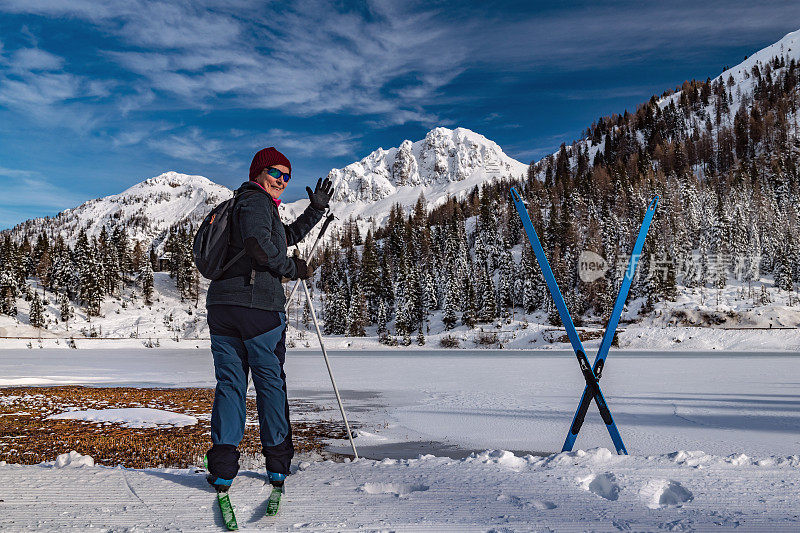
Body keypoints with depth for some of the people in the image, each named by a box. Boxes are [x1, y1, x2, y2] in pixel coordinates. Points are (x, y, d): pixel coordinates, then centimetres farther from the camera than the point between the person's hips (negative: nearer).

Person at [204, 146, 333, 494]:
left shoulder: (245, 203, 26)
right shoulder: (256, 200, -3)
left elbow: (287, 236, 34)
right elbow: (258, 243, -20)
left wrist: (316, 210, 30)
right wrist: (292, 268, -7)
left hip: (221, 304, 8)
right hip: (259, 304, -8)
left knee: (229, 383, 8)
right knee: (270, 382, 5)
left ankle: (222, 468, 5)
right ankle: (278, 464, 14)